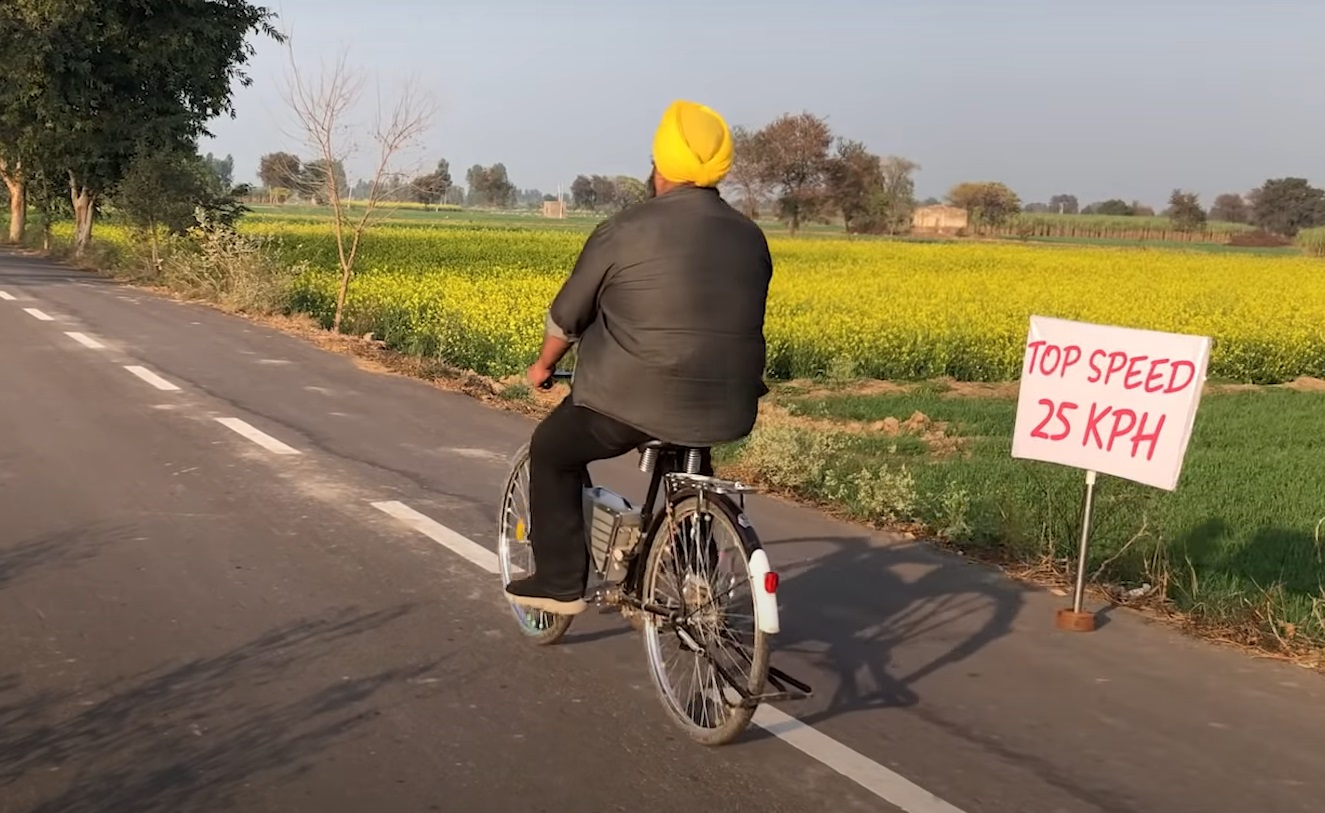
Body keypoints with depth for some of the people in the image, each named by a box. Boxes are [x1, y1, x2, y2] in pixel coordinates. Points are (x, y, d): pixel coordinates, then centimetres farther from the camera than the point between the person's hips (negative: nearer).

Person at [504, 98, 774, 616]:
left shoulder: (628, 230, -8)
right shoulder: (751, 237, 8)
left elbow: (567, 314, 1)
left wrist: (544, 366, 19)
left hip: (636, 403, -5)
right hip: (724, 409, 6)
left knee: (552, 453, 19)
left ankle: (560, 582, 19)